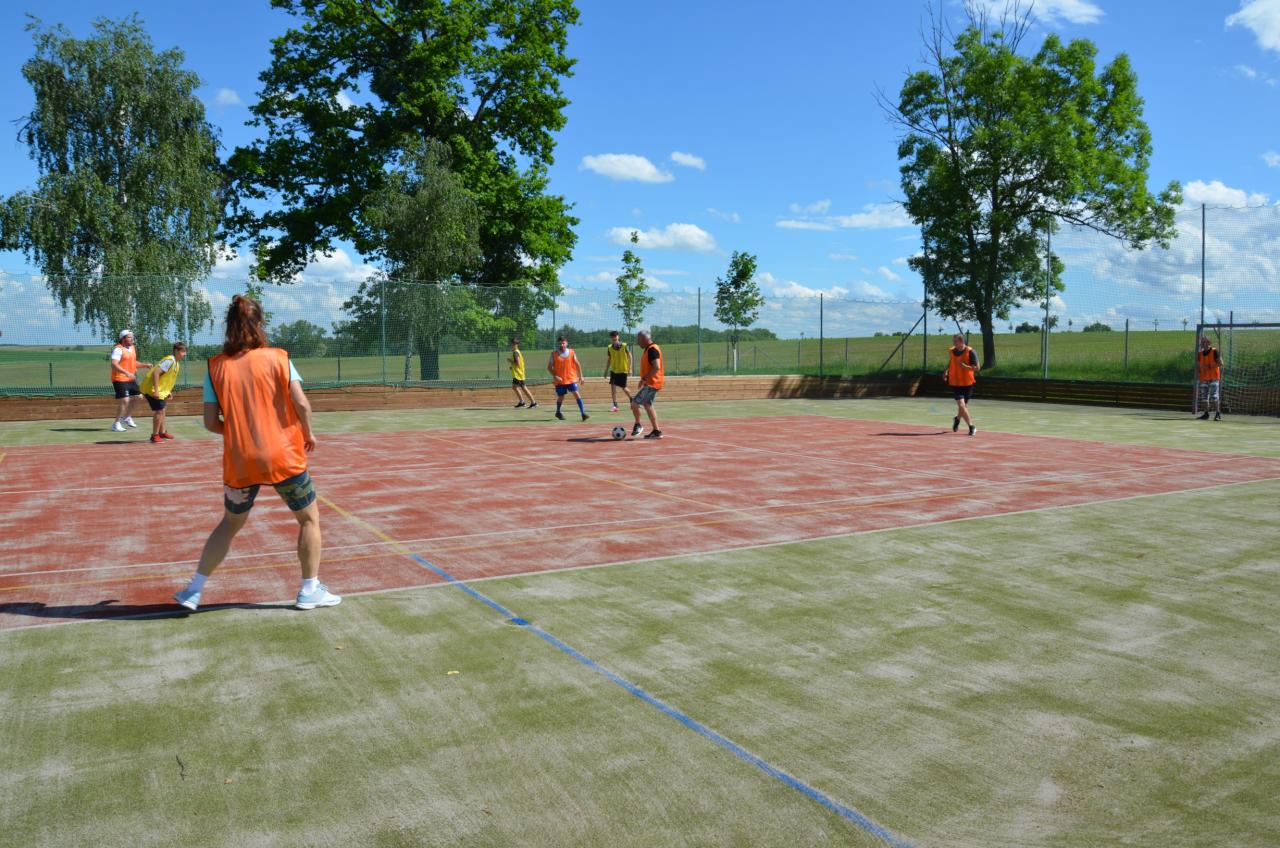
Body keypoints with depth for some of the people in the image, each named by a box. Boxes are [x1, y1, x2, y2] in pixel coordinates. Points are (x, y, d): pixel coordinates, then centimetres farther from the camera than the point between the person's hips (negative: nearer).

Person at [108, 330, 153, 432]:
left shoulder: (132, 348, 14)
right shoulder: (118, 349, -14)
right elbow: (114, 364, -26)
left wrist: (145, 365, 13)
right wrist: (126, 373, -36)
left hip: (131, 379, 9)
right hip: (120, 379, -9)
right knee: (124, 401, -14)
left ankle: (127, 417, 32)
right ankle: (116, 423, -2)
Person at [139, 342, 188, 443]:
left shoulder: (176, 363, 9)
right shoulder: (169, 361, -21)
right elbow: (156, 373, -28)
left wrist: (168, 392, 18)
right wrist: (156, 390, -30)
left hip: (160, 389, 10)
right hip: (152, 388, -10)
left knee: (162, 410, 20)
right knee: (159, 411, -8)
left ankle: (162, 432, 34)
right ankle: (154, 436, -2)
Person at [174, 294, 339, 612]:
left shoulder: (216, 367, 1)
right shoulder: (278, 357, -5)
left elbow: (211, 422, -1)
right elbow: (301, 403, -14)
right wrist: (308, 433, 2)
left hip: (238, 463, 3)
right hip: (283, 457, -3)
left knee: (230, 523, 23)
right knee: (309, 518, 15)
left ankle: (193, 590, 26)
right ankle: (310, 591, 19)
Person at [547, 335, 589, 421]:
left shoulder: (571, 352, 1)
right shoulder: (554, 354, -3)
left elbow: (577, 364, 10)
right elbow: (549, 367, -2)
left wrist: (580, 376, 8)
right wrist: (555, 376, -16)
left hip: (571, 379, 0)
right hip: (560, 380, 0)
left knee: (577, 394, -12)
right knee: (560, 397, 11)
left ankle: (583, 413, -16)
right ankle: (558, 412, 38)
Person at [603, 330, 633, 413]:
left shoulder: (624, 346, -11)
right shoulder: (609, 348, -1)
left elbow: (629, 357, -5)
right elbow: (609, 359, 10)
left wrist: (630, 369, -9)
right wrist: (606, 370, 9)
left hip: (623, 370, -3)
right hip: (614, 370, 3)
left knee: (623, 388, 4)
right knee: (613, 386, -9)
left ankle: (631, 399, 33)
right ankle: (615, 406, -5)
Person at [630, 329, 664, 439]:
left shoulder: (652, 349, -17)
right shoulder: (648, 349, 14)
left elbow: (656, 367, -26)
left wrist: (644, 379, -23)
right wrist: (644, 379, 21)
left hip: (651, 384, -11)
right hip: (650, 383, 11)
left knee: (634, 403, -11)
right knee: (647, 405, 14)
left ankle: (637, 425, 5)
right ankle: (656, 431, 17)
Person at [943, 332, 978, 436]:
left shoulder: (970, 352, -12)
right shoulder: (952, 351, 1)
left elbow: (976, 367, -12)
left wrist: (965, 366, -28)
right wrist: (946, 371, 6)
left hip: (967, 383, -1)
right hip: (955, 383, 1)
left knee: (964, 406, 13)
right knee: (961, 405, -14)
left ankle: (957, 419, 43)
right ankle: (971, 427, -5)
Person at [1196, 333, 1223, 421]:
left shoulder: (1215, 351, -6)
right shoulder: (1200, 354, 11)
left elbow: (1220, 363, -11)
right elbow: (1198, 366, 17)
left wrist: (1210, 366, -20)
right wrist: (1197, 373, 0)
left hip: (1214, 377, -6)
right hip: (1204, 378, 6)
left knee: (1214, 396, -12)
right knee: (1205, 396, 10)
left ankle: (1218, 414, -11)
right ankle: (1206, 414, 17)